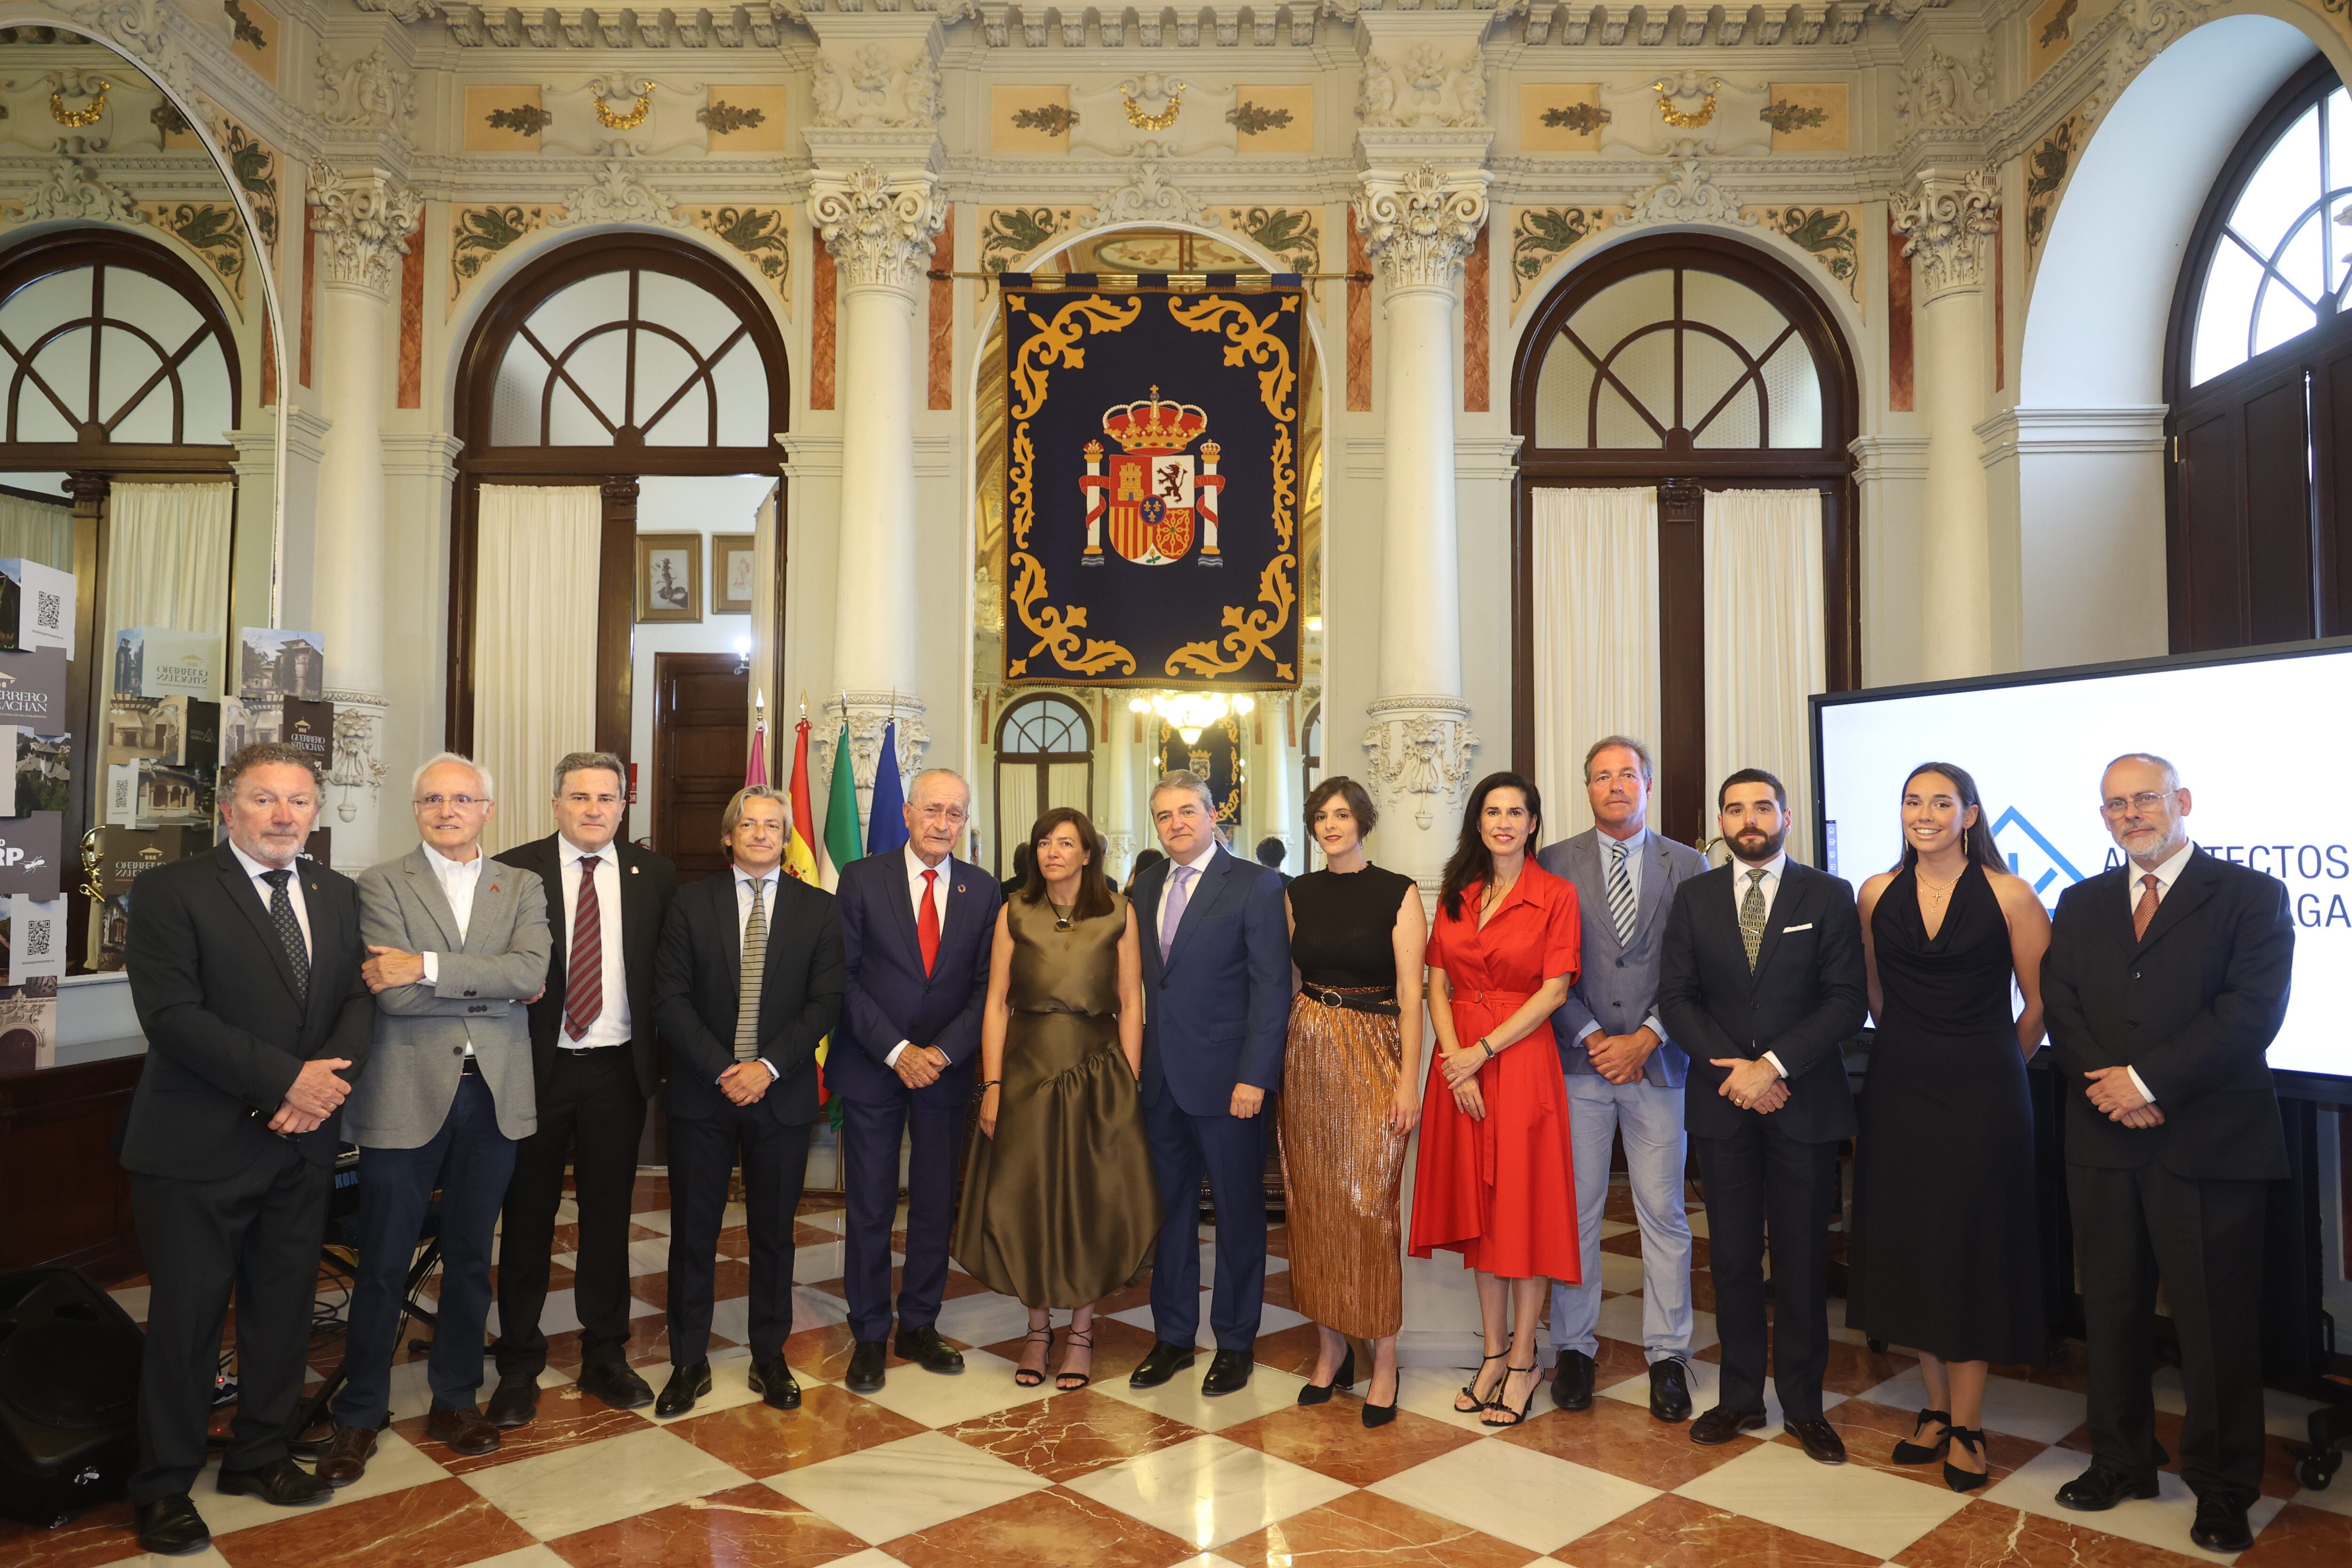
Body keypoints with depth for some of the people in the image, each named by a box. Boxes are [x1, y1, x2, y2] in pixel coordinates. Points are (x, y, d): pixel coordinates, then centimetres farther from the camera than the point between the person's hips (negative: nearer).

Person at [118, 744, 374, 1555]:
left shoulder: (337, 895, 9)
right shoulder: (170, 891, -8)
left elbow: (360, 999, 4)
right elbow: (172, 1018, -16)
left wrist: (327, 1079, -14)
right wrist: (286, 1079, -19)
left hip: (302, 1140, 5)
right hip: (198, 1148, -5)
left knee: (285, 1307, 14)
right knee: (185, 1317, 7)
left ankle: (259, 1456, 32)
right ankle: (163, 1486, 25)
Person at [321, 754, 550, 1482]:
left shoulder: (522, 888, 8)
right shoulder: (382, 884, 0)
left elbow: (532, 971, -11)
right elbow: (394, 995, -13)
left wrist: (429, 968, -17)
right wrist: (491, 985, -9)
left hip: (492, 1096, 3)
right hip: (407, 1096, -2)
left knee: (470, 1259, 14)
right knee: (383, 1266, 7)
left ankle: (455, 1402, 29)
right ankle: (358, 1417, 24)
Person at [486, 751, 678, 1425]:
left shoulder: (654, 875, 3)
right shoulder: (513, 870, -2)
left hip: (617, 1068, 2)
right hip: (536, 1067, -1)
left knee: (609, 1217, 12)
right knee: (527, 1220, 10)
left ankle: (605, 1357, 27)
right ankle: (518, 1366, 24)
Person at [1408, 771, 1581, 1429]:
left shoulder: (1555, 896, -3)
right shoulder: (1456, 894, 10)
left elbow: (1553, 990, -10)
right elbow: (1437, 986, 7)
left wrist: (1482, 1051, -14)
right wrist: (1455, 1061, -8)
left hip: (1521, 1061, -4)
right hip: (1459, 1065, 4)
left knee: (1523, 1208, 1)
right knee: (1478, 1207, 10)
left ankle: (1523, 1363, 14)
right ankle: (1494, 1354, 21)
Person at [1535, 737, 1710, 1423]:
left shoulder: (1689, 866, 5)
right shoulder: (1553, 863, 5)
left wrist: (1647, 1038, -9)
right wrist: (1592, 1038, -8)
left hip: (1657, 1060, 0)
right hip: (1579, 1060, 0)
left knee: (1664, 1212, 6)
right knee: (1575, 1210, 5)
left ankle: (1668, 1356, 18)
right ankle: (1574, 1348, 18)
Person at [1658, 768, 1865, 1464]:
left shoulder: (1829, 895, 1)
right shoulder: (1694, 896, 7)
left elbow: (1848, 1000, -6)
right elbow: (1676, 996, 3)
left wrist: (1773, 1065, -15)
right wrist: (1730, 1067, -10)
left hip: (1804, 1101, -1)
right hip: (1721, 1098, 2)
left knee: (1803, 1257, 7)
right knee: (1733, 1256, 9)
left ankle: (1803, 1404, 21)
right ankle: (1741, 1397, 21)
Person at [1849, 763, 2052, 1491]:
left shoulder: (2008, 896, -8)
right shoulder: (1877, 895, 3)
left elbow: (2043, 1001, -1)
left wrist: (1995, 1066, 7)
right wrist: (1912, 1051, 14)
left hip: (1981, 1096, -4)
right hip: (1898, 1091, 4)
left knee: (1972, 1253, 3)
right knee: (1908, 1248, 9)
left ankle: (1967, 1428, 15)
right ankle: (1939, 1409, 25)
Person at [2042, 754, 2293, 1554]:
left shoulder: (2251, 896, -2)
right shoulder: (2081, 904, 12)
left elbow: (2251, 1012, -13)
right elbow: (2059, 1008, 4)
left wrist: (2149, 1082, -15)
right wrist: (2111, 1087, -11)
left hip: (2211, 1148, -4)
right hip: (2104, 1140, 4)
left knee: (2217, 1322, 6)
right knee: (2112, 1310, 13)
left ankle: (2223, 1490, 22)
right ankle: (2121, 1463, 28)